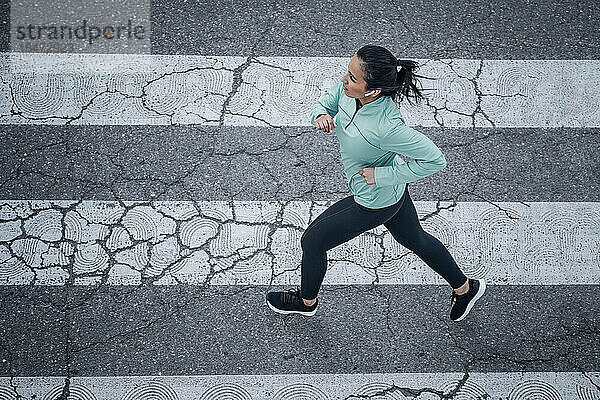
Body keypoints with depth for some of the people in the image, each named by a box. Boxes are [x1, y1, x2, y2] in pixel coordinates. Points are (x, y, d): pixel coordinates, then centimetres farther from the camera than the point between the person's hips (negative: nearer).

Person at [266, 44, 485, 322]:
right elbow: (325, 102, 1)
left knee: (312, 242, 11)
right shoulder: (348, 90, -20)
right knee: (414, 239, 29)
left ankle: (306, 301, 41)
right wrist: (321, 115, -24)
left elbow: (434, 160, -31)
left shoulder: (387, 127, -40)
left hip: (374, 202, -8)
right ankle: (465, 288, 50)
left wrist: (381, 175, -27)